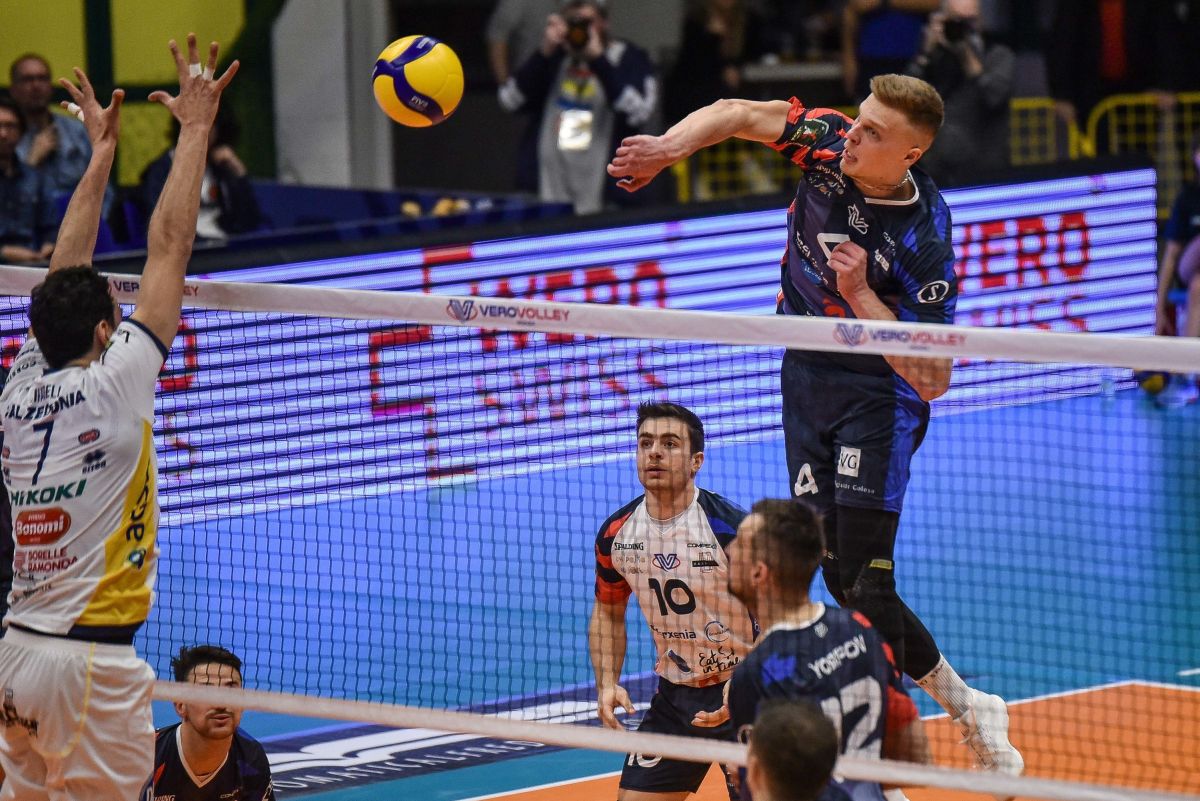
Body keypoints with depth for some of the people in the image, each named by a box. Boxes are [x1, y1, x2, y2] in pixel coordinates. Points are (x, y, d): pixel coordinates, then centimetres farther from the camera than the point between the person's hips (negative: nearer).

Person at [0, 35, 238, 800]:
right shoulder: (115, 384, -9)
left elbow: (64, 276, 19)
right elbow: (169, 248, -4)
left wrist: (102, 152, 26)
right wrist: (195, 129, 3)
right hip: (93, 660, -7)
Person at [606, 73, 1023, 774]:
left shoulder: (924, 242, -25)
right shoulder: (828, 142, -11)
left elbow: (932, 380, -23)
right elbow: (738, 114, 2)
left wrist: (859, 292, -29)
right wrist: (669, 147, -17)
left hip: (878, 392, -6)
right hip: (806, 377, 6)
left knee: (865, 579, -13)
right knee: (840, 577, 6)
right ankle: (963, 704, 21)